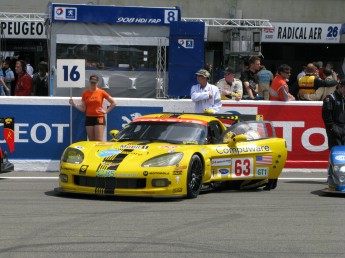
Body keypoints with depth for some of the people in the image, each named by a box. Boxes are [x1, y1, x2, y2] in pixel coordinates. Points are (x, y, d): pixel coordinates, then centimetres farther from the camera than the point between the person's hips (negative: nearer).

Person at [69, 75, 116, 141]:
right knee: (91, 140, 4)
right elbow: (83, 109, 6)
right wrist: (74, 104, -6)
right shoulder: (85, 93, 5)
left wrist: (106, 111, -1)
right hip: (89, 118, 3)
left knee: (99, 140, -11)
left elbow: (113, 103, 4)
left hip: (99, 118, -3)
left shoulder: (102, 92, -1)